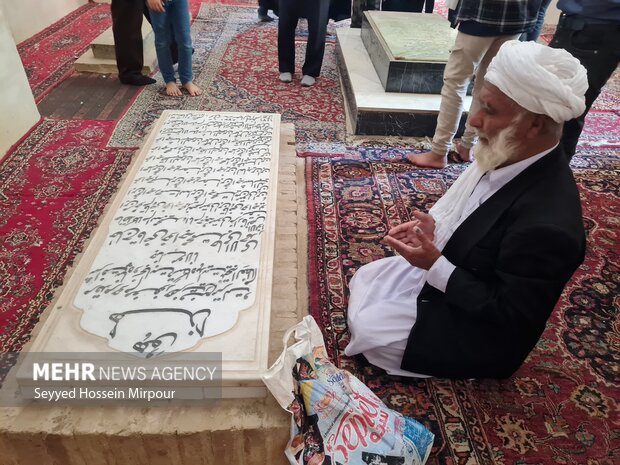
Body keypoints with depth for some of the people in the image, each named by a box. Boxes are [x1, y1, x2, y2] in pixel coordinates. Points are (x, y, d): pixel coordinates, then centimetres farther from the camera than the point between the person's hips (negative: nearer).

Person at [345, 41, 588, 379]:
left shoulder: (547, 223, -36)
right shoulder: (507, 158, -12)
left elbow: (509, 315, -25)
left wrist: (435, 265, -27)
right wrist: (435, 227, -11)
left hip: (479, 327, -7)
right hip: (447, 269, 8)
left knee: (367, 330, -6)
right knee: (364, 280, 9)